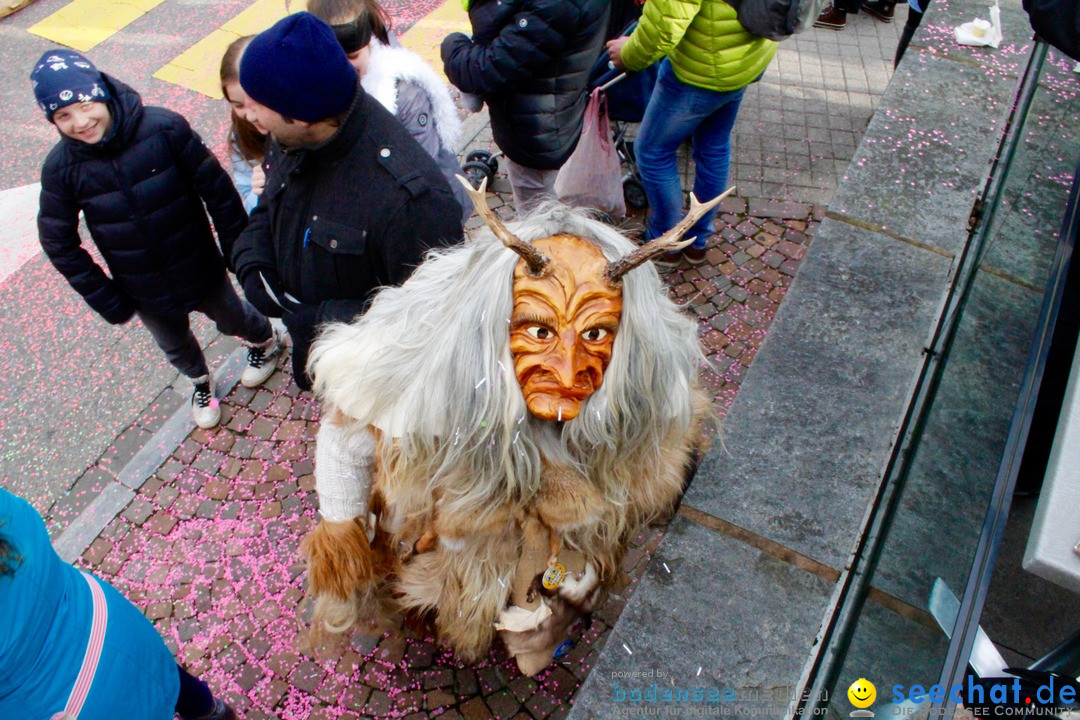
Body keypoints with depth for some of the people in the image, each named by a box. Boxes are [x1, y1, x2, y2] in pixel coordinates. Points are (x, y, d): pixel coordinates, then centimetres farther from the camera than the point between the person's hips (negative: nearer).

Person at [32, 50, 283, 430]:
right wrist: (105, 298, -5)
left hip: (201, 270, -2)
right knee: (176, 347, 26)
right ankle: (200, 382, 58)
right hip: (145, 294, 2)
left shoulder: (163, 127, -26)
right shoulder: (61, 168, -18)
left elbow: (217, 189, -15)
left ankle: (265, 340, 59)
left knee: (234, 320, 25)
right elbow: (59, 243, -6)